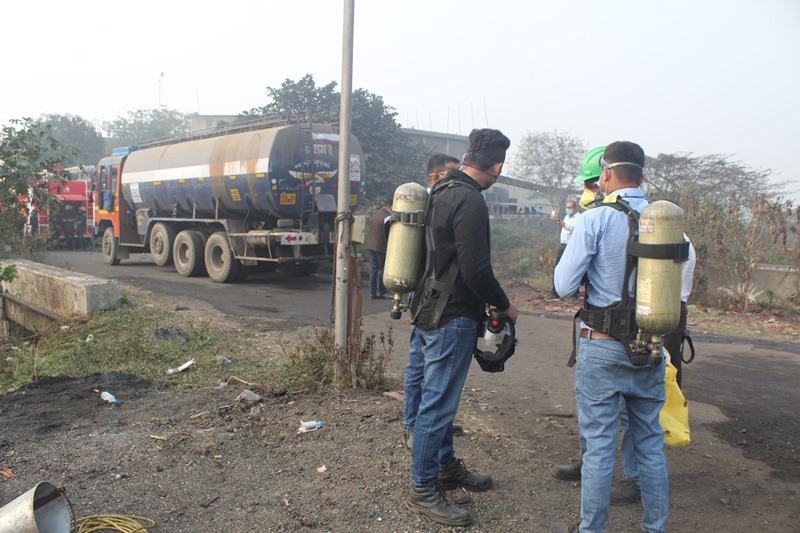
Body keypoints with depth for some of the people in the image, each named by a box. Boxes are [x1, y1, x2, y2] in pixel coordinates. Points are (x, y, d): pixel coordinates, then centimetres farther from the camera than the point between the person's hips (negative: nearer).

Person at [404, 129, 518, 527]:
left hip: (430, 311, 10)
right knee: (437, 402, 0)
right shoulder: (470, 201, -20)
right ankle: (422, 490, 14)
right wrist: (504, 305, -7)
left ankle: (446, 467, 37)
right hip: (452, 318, -10)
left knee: (440, 397, 20)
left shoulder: (442, 191, 10)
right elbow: (476, 270, -23)